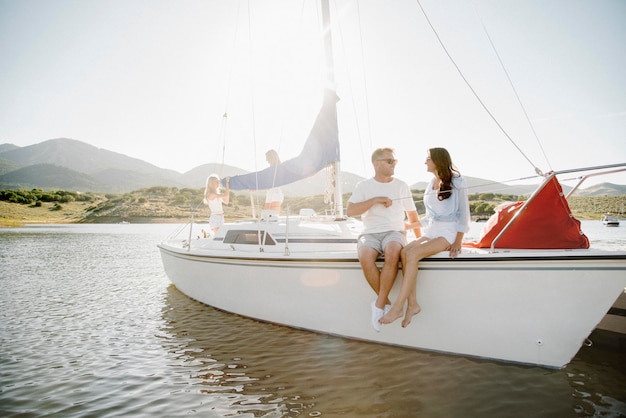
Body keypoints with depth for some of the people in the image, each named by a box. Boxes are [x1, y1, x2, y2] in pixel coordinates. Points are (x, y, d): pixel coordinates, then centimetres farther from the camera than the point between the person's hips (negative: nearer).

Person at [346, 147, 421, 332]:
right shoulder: (364, 186, 10)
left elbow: (413, 215, 25)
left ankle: (379, 304, -24)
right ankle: (386, 301, -15)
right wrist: (375, 200, -9)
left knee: (392, 252, -37)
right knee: (365, 256, -35)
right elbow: (350, 211, -4)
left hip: (394, 232, 1)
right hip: (370, 234, 0)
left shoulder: (401, 186, 15)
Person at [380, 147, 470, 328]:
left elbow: (464, 212, -4)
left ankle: (398, 306, -29)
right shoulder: (431, 183, 17)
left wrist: (458, 241, -11)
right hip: (431, 230, 6)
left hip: (448, 233, -6)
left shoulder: (457, 182, -2)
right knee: (405, 251, -25)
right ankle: (412, 304, -24)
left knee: (413, 254, -30)